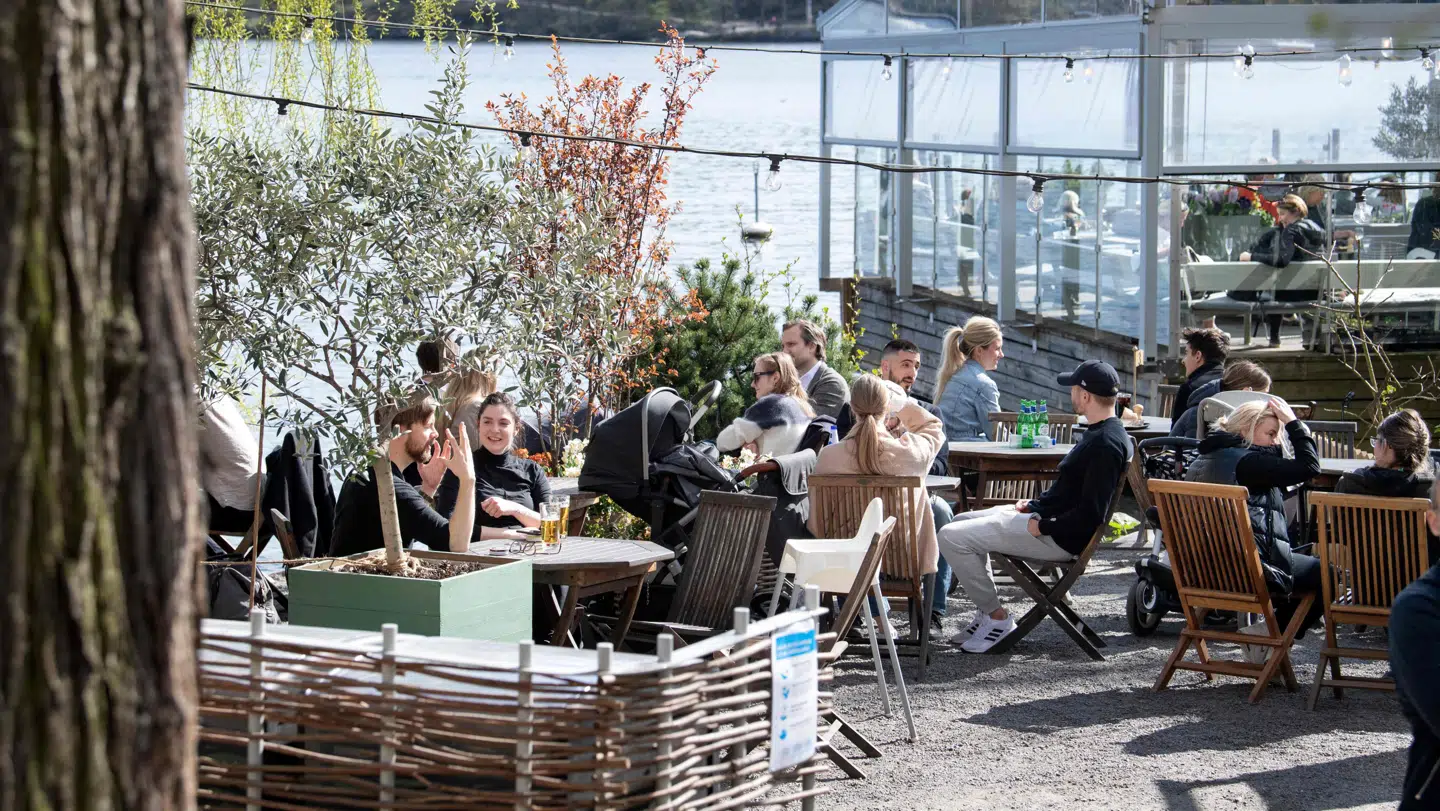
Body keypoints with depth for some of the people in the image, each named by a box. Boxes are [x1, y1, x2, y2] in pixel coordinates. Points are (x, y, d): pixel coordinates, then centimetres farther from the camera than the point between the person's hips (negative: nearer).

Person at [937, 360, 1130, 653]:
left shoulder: (1106, 445, -22)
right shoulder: (1098, 434, 12)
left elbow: (1090, 514, -27)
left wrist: (1041, 527, -18)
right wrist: (1033, 505, 10)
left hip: (1058, 539, -11)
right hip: (1044, 517, 11)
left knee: (952, 537, -14)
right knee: (961, 522, 22)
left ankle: (997, 617, -3)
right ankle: (988, 610, 16)